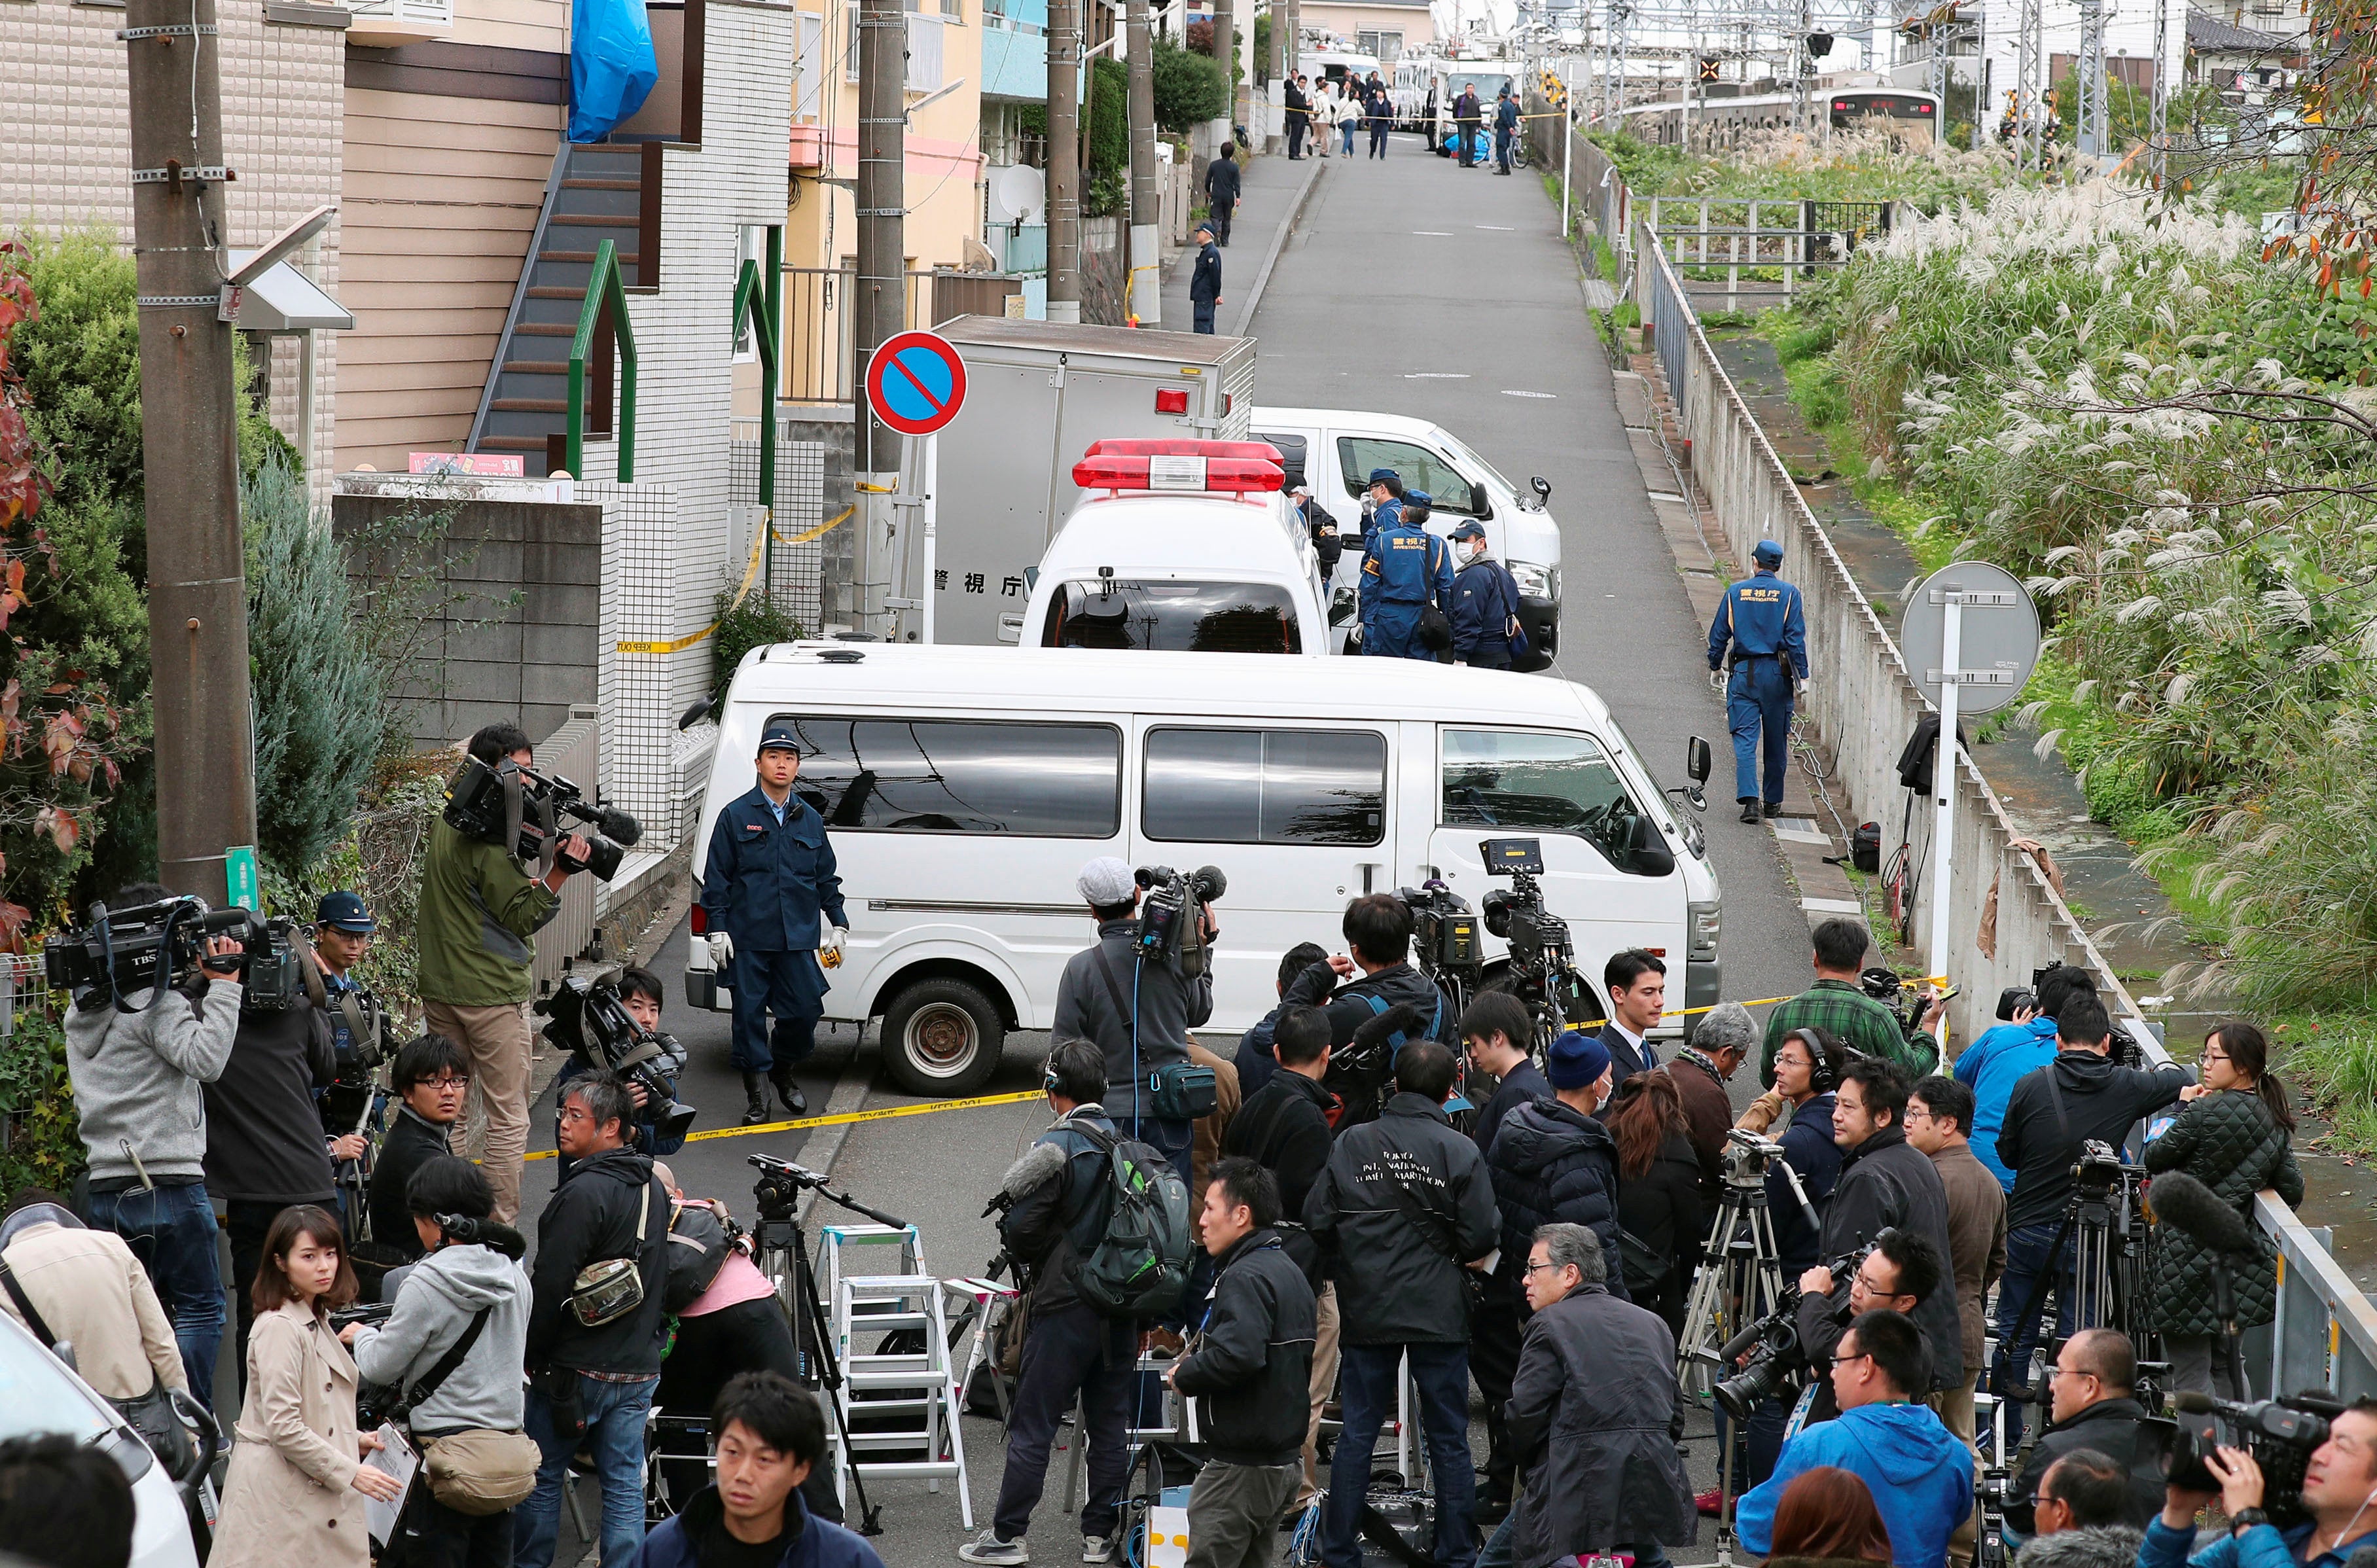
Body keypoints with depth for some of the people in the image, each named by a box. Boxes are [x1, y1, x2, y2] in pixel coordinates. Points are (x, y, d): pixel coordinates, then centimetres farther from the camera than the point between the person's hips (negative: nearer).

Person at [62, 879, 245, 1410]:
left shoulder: (82, 1013, 15)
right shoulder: (153, 1004, -11)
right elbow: (204, 1058, -22)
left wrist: (201, 985, 11)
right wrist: (223, 986, -16)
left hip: (107, 1189, 8)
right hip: (169, 1183, -8)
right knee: (200, 1310, -1)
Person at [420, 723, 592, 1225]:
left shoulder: (444, 825, 9)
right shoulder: (490, 838, -18)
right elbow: (521, 918, -16)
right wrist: (558, 875, -25)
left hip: (439, 989, 8)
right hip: (492, 993, -8)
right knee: (508, 1119, 0)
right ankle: (500, 1227, 0)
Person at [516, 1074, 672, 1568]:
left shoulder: (585, 1193, -18)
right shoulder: (653, 1188, 9)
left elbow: (550, 1286, -18)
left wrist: (529, 1353, -8)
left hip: (577, 1366, -7)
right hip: (640, 1364, 7)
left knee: (541, 1477, 6)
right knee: (625, 1483, 8)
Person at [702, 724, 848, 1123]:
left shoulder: (810, 820, 12)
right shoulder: (736, 816, 2)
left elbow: (827, 877, 19)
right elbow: (717, 877, 1)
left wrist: (838, 923, 15)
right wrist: (718, 928, -5)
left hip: (799, 939, 3)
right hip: (748, 939, -3)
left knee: (805, 1010, 0)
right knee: (750, 1014, 0)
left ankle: (783, 1071, 27)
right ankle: (756, 1095, 10)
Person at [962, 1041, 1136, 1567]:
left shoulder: (1057, 1148, -15)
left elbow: (1021, 1229, -16)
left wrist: (1030, 1255, 6)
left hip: (1066, 1306, -6)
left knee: (1032, 1425, 0)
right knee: (1109, 1425, 12)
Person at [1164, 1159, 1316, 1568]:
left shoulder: (1245, 1278, -16)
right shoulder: (1289, 1271, 16)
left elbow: (1237, 1355, -32)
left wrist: (1184, 1376, -13)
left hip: (1239, 1467, -10)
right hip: (1284, 1461, 10)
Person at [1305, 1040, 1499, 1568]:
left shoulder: (1351, 1143, -3)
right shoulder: (1459, 1151, -8)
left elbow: (1318, 1221, -3)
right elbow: (1481, 1237, -11)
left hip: (1367, 1310, 2)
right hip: (1439, 1313, -2)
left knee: (1357, 1433, 8)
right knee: (1449, 1439, 7)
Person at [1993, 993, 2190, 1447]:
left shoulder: (2030, 1088, -9)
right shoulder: (2126, 1087, -8)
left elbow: (2007, 1154, 3)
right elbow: (2184, 1082, 12)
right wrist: (2167, 1068, 33)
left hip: (2026, 1232, 1)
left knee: (2014, 1337, 12)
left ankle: (2006, 1439, 19)